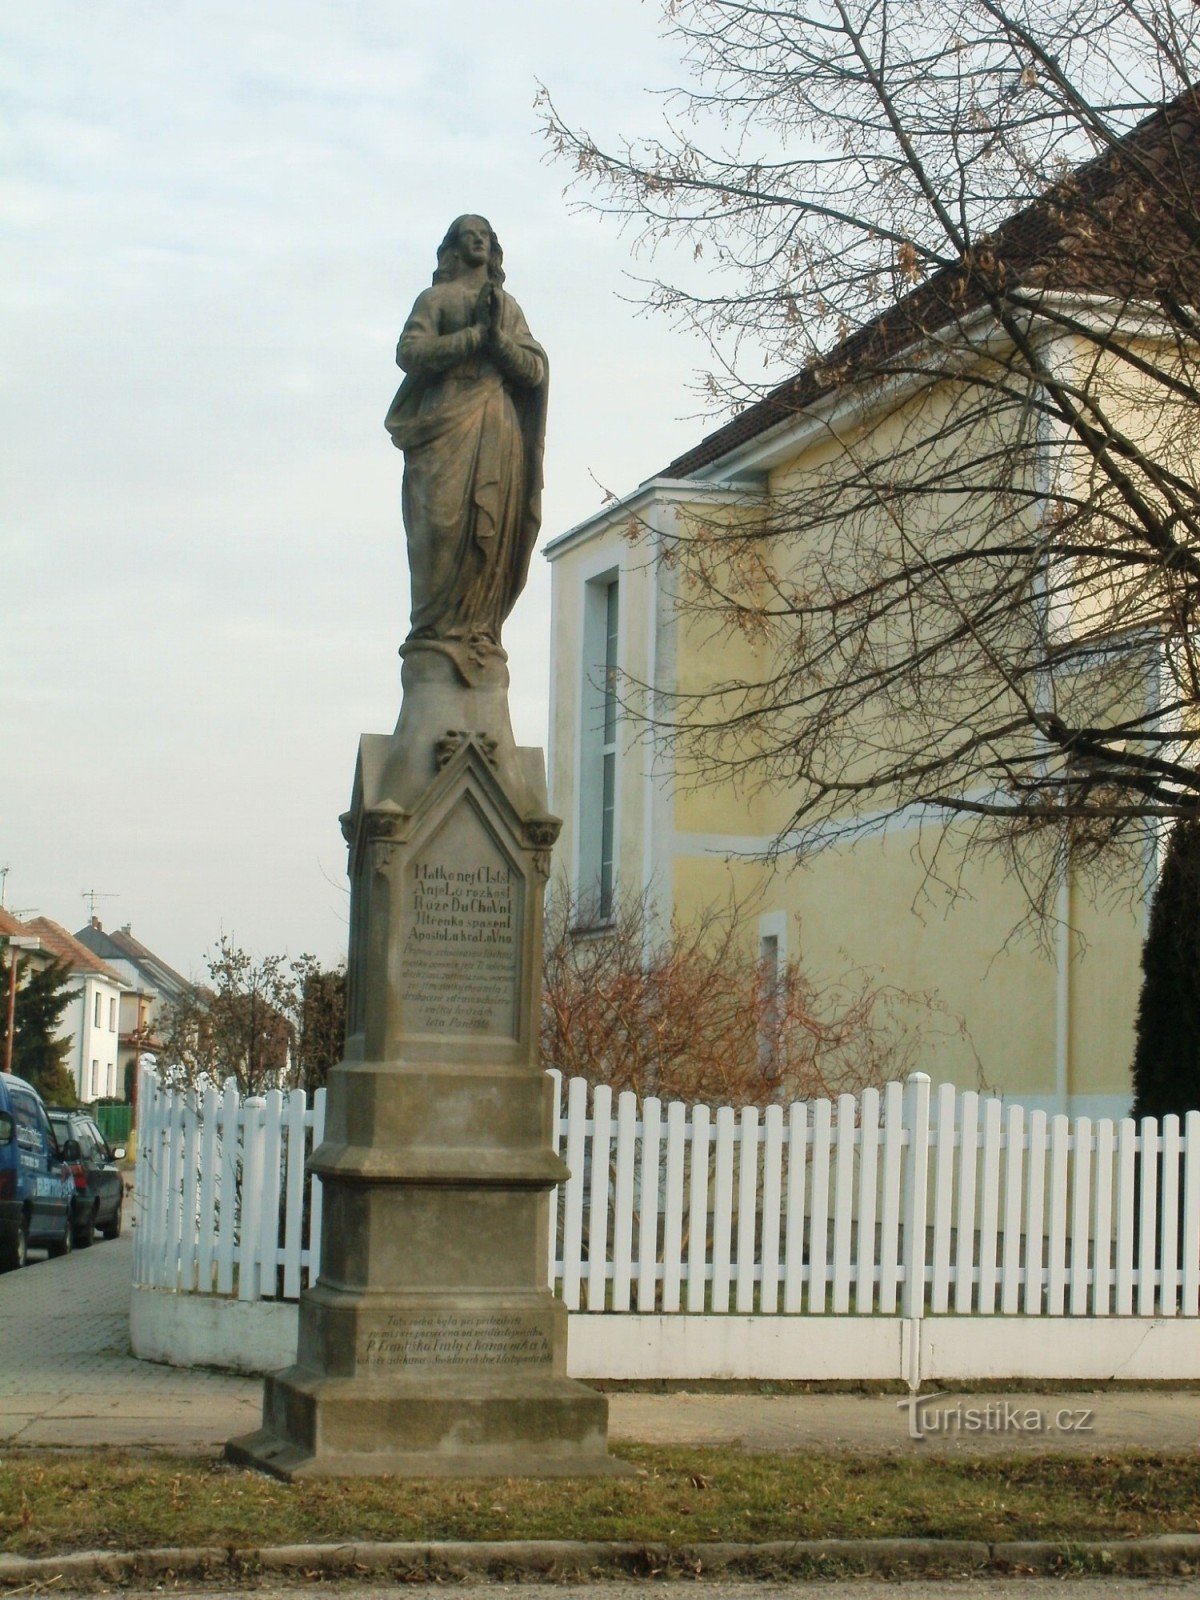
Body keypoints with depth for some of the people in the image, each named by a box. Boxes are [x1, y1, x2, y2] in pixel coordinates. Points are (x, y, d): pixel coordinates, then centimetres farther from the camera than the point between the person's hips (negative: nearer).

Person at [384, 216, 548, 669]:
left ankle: (478, 631, -7)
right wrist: (475, 334, -7)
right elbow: (409, 352, -4)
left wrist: (497, 337, -6)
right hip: (447, 423, -4)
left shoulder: (508, 307, 23)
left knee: (494, 527, -6)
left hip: (500, 427, 4)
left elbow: (535, 369, 11)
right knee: (443, 521, -13)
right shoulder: (436, 299, 12)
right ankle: (437, 628, -14)